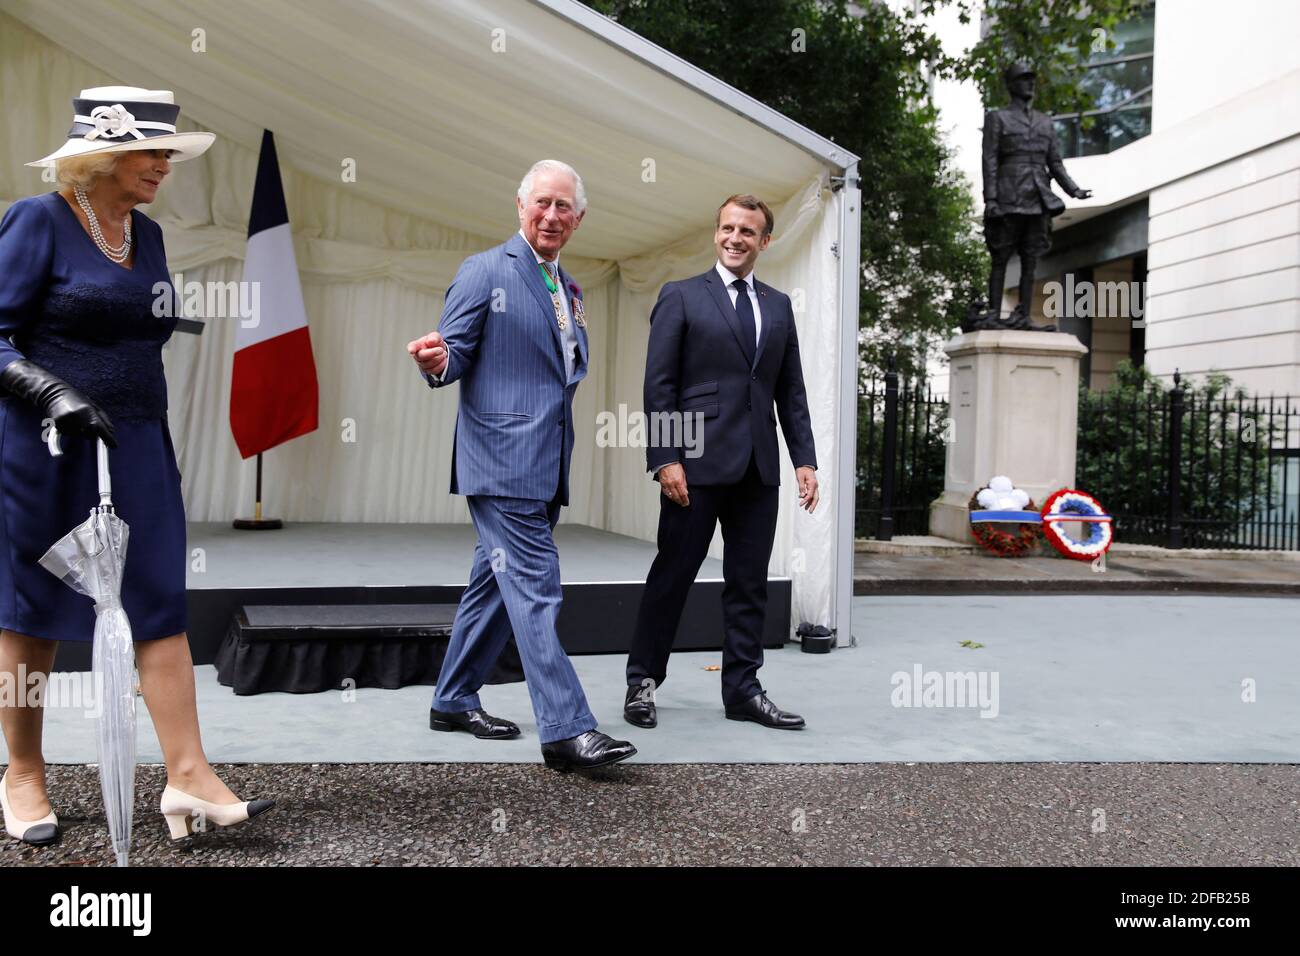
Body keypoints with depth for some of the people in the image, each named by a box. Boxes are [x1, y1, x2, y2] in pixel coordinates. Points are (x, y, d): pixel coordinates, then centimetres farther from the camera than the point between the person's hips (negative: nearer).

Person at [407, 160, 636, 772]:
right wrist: (436, 361, -28)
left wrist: (564, 382, 9)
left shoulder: (569, 291, 20)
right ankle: (565, 729, -11)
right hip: (502, 457, -8)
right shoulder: (485, 272, -3)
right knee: (536, 588, -12)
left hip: (545, 464, 8)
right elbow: (455, 355, -9)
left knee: (497, 584, 15)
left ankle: (454, 701, 28)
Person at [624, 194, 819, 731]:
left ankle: (742, 690, 17)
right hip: (698, 463, -4)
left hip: (758, 466, 5)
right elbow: (659, 385, -4)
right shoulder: (681, 297, 1)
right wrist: (665, 459, -13)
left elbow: (791, 390, 14)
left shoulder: (779, 306, 15)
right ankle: (642, 682, 16)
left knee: (749, 582, 8)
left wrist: (804, 459, 6)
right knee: (672, 575, 2)